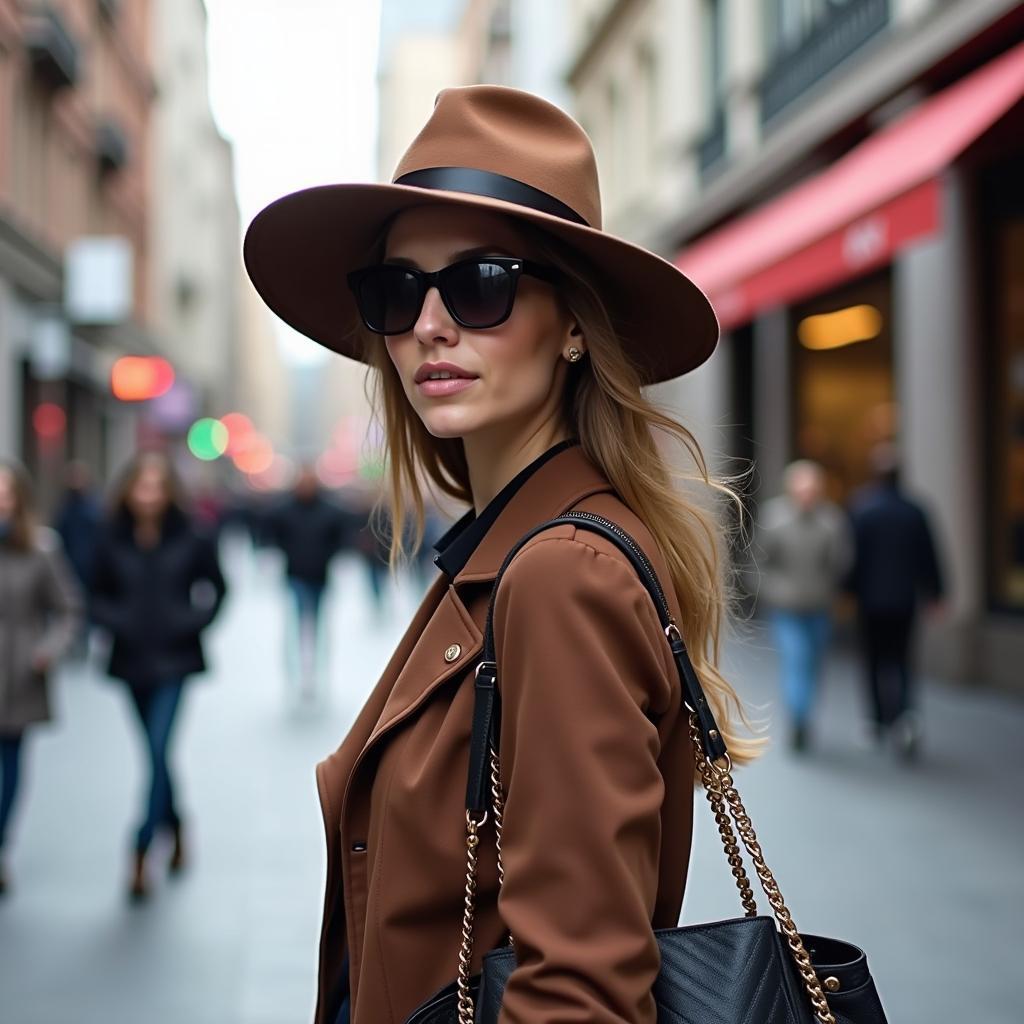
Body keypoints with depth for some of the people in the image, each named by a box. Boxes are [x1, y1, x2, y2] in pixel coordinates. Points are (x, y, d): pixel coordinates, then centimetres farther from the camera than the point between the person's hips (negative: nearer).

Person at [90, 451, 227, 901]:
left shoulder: (190, 540, -6)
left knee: (158, 751, -12)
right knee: (155, 753, 16)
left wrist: (195, 619, -8)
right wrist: (114, 620, -10)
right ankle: (176, 829, 37)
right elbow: (98, 595, 9)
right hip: (132, 660, 3)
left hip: (173, 661, -3)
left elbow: (215, 587, 6)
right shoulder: (113, 541, -2)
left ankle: (141, 852, -10)